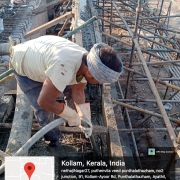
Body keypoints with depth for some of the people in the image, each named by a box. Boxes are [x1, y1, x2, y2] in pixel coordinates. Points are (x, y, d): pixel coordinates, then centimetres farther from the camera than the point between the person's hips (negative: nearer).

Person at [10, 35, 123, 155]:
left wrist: (85, 118, -9)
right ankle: (53, 139, 21)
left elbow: (78, 90, -4)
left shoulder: (87, 62, -19)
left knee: (71, 89, 10)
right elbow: (44, 101, -37)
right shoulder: (64, 69, -46)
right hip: (24, 66, -6)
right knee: (43, 111, -8)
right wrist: (72, 116, -22)